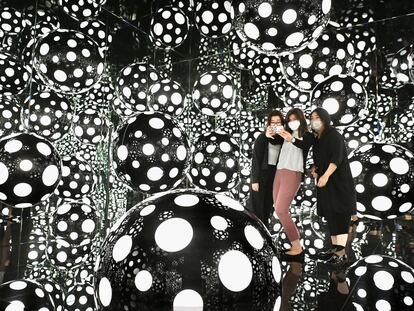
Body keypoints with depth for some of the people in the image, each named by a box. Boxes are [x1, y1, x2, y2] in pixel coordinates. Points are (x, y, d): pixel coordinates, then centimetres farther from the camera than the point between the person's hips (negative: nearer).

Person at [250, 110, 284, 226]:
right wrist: (255, 180, -12)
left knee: (268, 207, 10)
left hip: (275, 176, 4)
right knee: (257, 208, 0)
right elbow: (255, 159, -9)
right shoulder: (262, 137, -7)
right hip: (261, 175, -4)